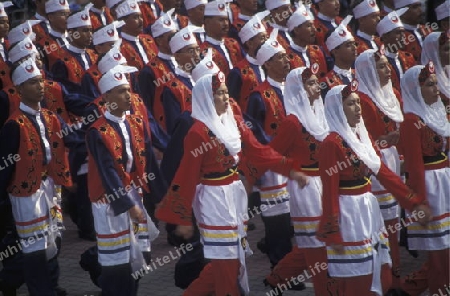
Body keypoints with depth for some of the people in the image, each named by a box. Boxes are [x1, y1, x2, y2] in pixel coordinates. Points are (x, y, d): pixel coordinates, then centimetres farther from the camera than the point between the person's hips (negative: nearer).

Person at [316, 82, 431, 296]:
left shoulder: (361, 135, 10)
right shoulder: (332, 143, -15)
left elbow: (383, 172, 12)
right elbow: (330, 191, -17)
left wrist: (414, 202, 8)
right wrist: (333, 234, -19)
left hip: (369, 211, 9)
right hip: (349, 214, -9)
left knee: (381, 277, 10)